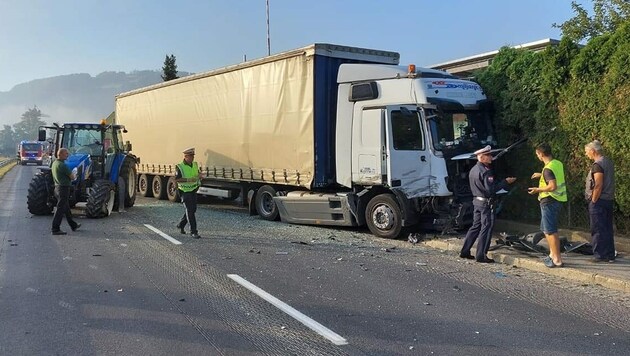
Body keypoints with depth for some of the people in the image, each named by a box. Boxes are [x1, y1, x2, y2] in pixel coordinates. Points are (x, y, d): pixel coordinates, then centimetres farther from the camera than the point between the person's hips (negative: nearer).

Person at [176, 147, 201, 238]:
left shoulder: (195, 165, 8)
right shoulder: (180, 167, -13)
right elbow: (177, 179, -20)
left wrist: (199, 175, -4)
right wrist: (189, 180, -30)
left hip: (193, 190, 7)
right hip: (185, 191, -7)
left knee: (193, 209, 12)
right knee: (190, 210, -9)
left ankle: (181, 225, 33)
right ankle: (193, 232, -8)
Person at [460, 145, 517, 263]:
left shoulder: (473, 169, 11)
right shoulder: (485, 171, -19)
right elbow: (490, 190, -23)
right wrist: (505, 182, -16)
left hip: (477, 201, 9)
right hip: (486, 203, -9)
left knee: (475, 226, 16)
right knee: (486, 228, -2)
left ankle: (465, 251, 17)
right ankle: (481, 255, 1)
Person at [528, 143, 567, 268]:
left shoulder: (548, 169, -21)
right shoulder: (558, 163, 8)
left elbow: (553, 186, -28)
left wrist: (537, 190, -16)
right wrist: (541, 175, 30)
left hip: (549, 201, -10)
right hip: (556, 200, 10)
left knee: (550, 231, -4)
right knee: (546, 229, 21)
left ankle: (557, 260, -1)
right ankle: (552, 254, 30)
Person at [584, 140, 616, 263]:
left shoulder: (597, 164, -17)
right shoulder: (608, 162, 13)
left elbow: (598, 185, -22)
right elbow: (609, 183, 17)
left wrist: (593, 201, -15)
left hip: (599, 201, -9)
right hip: (609, 200, 9)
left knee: (598, 230, -3)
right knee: (608, 228, 13)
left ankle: (600, 255, 0)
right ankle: (610, 254, 19)